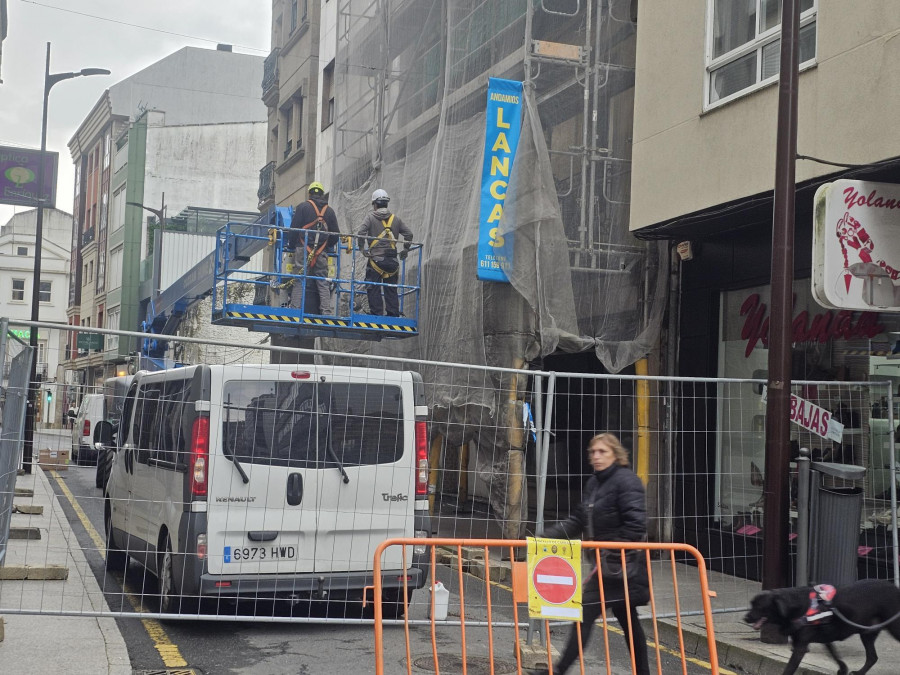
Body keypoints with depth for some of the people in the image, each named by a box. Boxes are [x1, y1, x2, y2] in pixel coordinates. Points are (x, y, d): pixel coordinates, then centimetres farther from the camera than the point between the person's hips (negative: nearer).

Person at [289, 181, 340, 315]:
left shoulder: (303, 207, 3)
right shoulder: (330, 211, 12)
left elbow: (294, 228, -1)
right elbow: (336, 233, 14)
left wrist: (292, 244, 11)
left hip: (303, 249, -2)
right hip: (322, 252, 2)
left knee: (299, 281, -4)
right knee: (323, 283, 5)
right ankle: (327, 312, -1)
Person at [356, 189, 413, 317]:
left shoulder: (371, 217, -1)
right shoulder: (395, 219, 10)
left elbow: (360, 233, -12)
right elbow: (409, 234, 7)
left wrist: (362, 249, -1)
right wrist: (405, 250, 18)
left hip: (376, 259, -4)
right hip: (392, 259, 4)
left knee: (373, 289, 2)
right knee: (391, 290, 9)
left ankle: (376, 313, -2)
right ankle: (393, 315, 8)